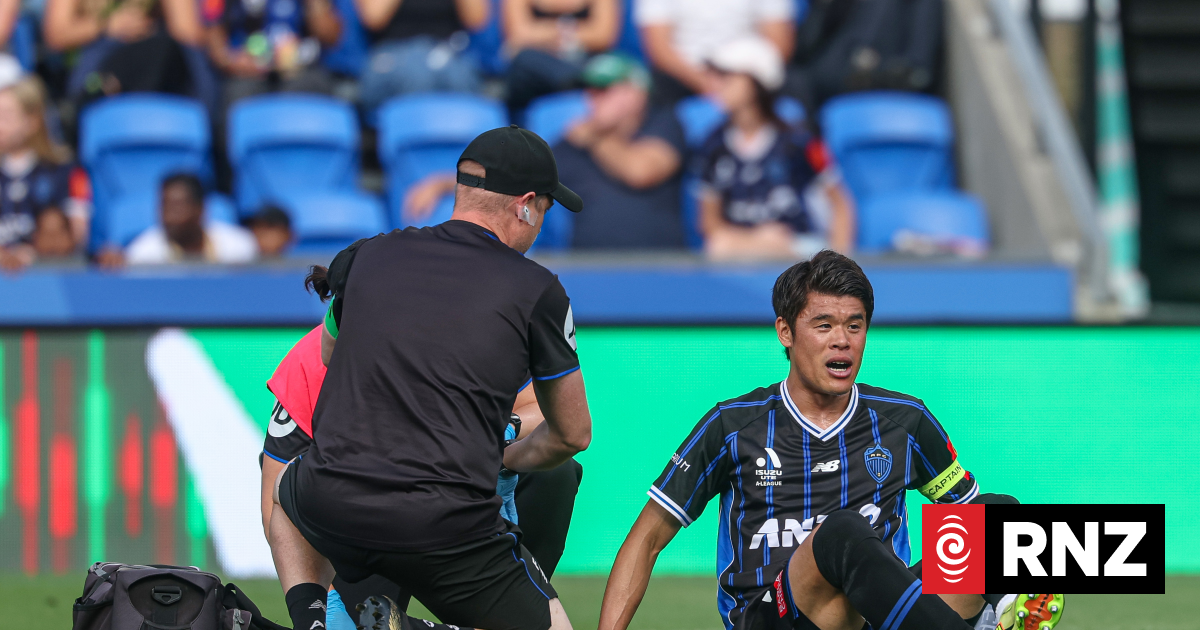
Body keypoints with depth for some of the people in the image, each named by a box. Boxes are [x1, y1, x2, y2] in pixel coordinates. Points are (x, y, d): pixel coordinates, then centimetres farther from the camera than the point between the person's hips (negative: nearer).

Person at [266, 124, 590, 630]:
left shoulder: (366, 257, 10)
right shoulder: (537, 291, 1)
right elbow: (573, 433, 13)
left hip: (333, 507, 4)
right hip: (446, 527, -4)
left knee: (287, 494, 39)